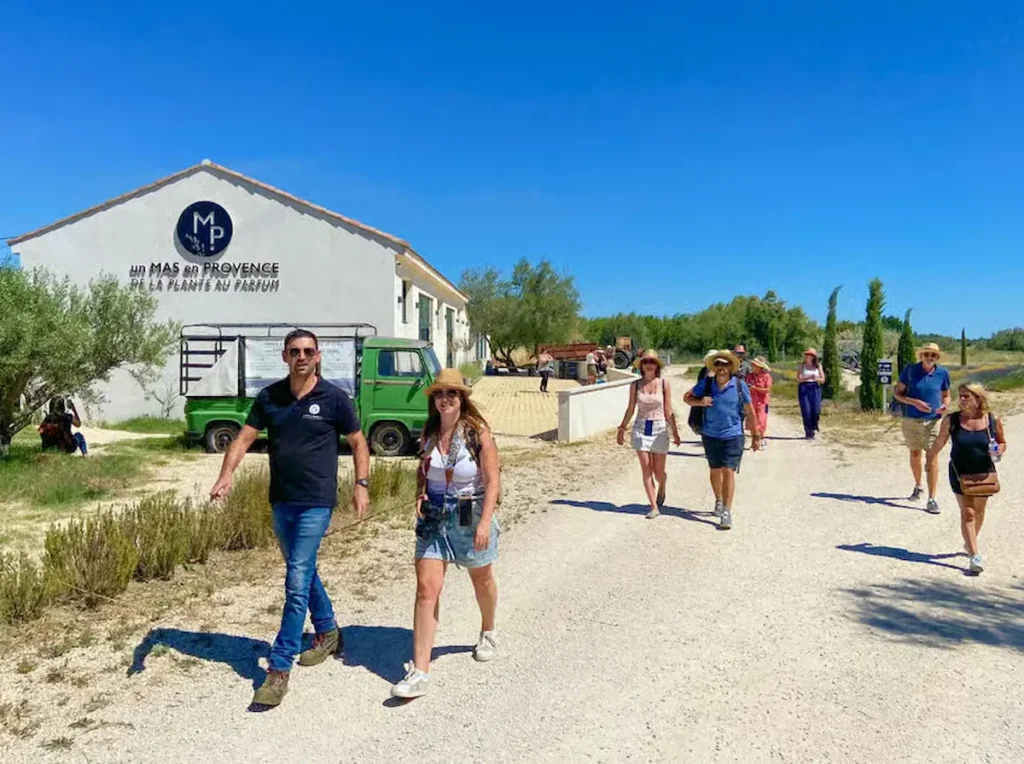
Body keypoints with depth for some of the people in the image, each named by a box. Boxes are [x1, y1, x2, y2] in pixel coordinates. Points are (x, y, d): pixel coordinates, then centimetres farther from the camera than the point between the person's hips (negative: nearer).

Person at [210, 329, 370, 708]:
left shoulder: (333, 398, -7)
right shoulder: (269, 396, 3)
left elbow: (357, 442, 2)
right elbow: (245, 437, 0)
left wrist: (361, 485, -4)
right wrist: (226, 474, -16)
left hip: (316, 503, -5)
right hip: (281, 501, 5)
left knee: (297, 581, -8)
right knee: (304, 572, 19)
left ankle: (279, 668, 1)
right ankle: (328, 632, 41)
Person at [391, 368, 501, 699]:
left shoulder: (478, 433, -13)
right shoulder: (429, 433, 0)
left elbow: (492, 481, -14)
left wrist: (485, 523, -22)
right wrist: (421, 494, -3)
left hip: (470, 516, -3)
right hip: (434, 517, 3)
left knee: (482, 580, 19)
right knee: (426, 588, -7)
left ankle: (488, 632, 49)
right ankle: (419, 672, -5)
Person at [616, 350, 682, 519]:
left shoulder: (664, 384, -2)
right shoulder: (636, 385, 2)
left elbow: (668, 410, 1)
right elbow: (631, 409, 8)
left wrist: (675, 431, 1)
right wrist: (622, 428, 7)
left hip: (659, 429, -1)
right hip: (641, 429, 1)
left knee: (658, 470, 5)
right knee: (646, 470, -3)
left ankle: (661, 489, 40)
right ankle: (654, 507, 4)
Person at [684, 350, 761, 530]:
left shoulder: (740, 385, -6)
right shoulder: (706, 384, -2)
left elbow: (750, 412, 1)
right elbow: (687, 397, 9)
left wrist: (756, 436, 4)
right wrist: (700, 401, -13)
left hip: (733, 436, -3)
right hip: (710, 435, 3)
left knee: (729, 471, -9)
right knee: (715, 470, 17)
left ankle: (727, 511, -4)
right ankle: (719, 500, 40)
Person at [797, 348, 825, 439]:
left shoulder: (818, 365, 6)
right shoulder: (802, 365, 3)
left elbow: (823, 380, 4)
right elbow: (798, 379, -6)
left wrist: (816, 378, -17)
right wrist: (809, 378, -21)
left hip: (815, 388, 1)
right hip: (804, 388, -1)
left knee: (816, 411, -10)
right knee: (806, 411, -6)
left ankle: (814, 427, 19)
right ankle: (808, 433, 4)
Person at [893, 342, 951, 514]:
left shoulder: (942, 373, -1)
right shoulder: (910, 370, -5)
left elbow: (946, 396, 12)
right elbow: (897, 393, -1)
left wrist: (945, 405, -11)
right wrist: (915, 402, -17)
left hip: (933, 421, -1)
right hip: (912, 420, 1)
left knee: (933, 458, -7)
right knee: (915, 454, 16)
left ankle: (932, 499, -5)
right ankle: (918, 486, 41)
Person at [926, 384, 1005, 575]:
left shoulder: (992, 421, -7)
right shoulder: (951, 421, -9)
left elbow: (1002, 442, 7)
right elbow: (939, 442, 4)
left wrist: (999, 450, -14)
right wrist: (928, 460, 11)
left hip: (984, 473, 2)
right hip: (960, 473, -2)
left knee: (979, 512, 18)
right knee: (967, 513, -7)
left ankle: (970, 544, 43)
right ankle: (975, 556, -6)